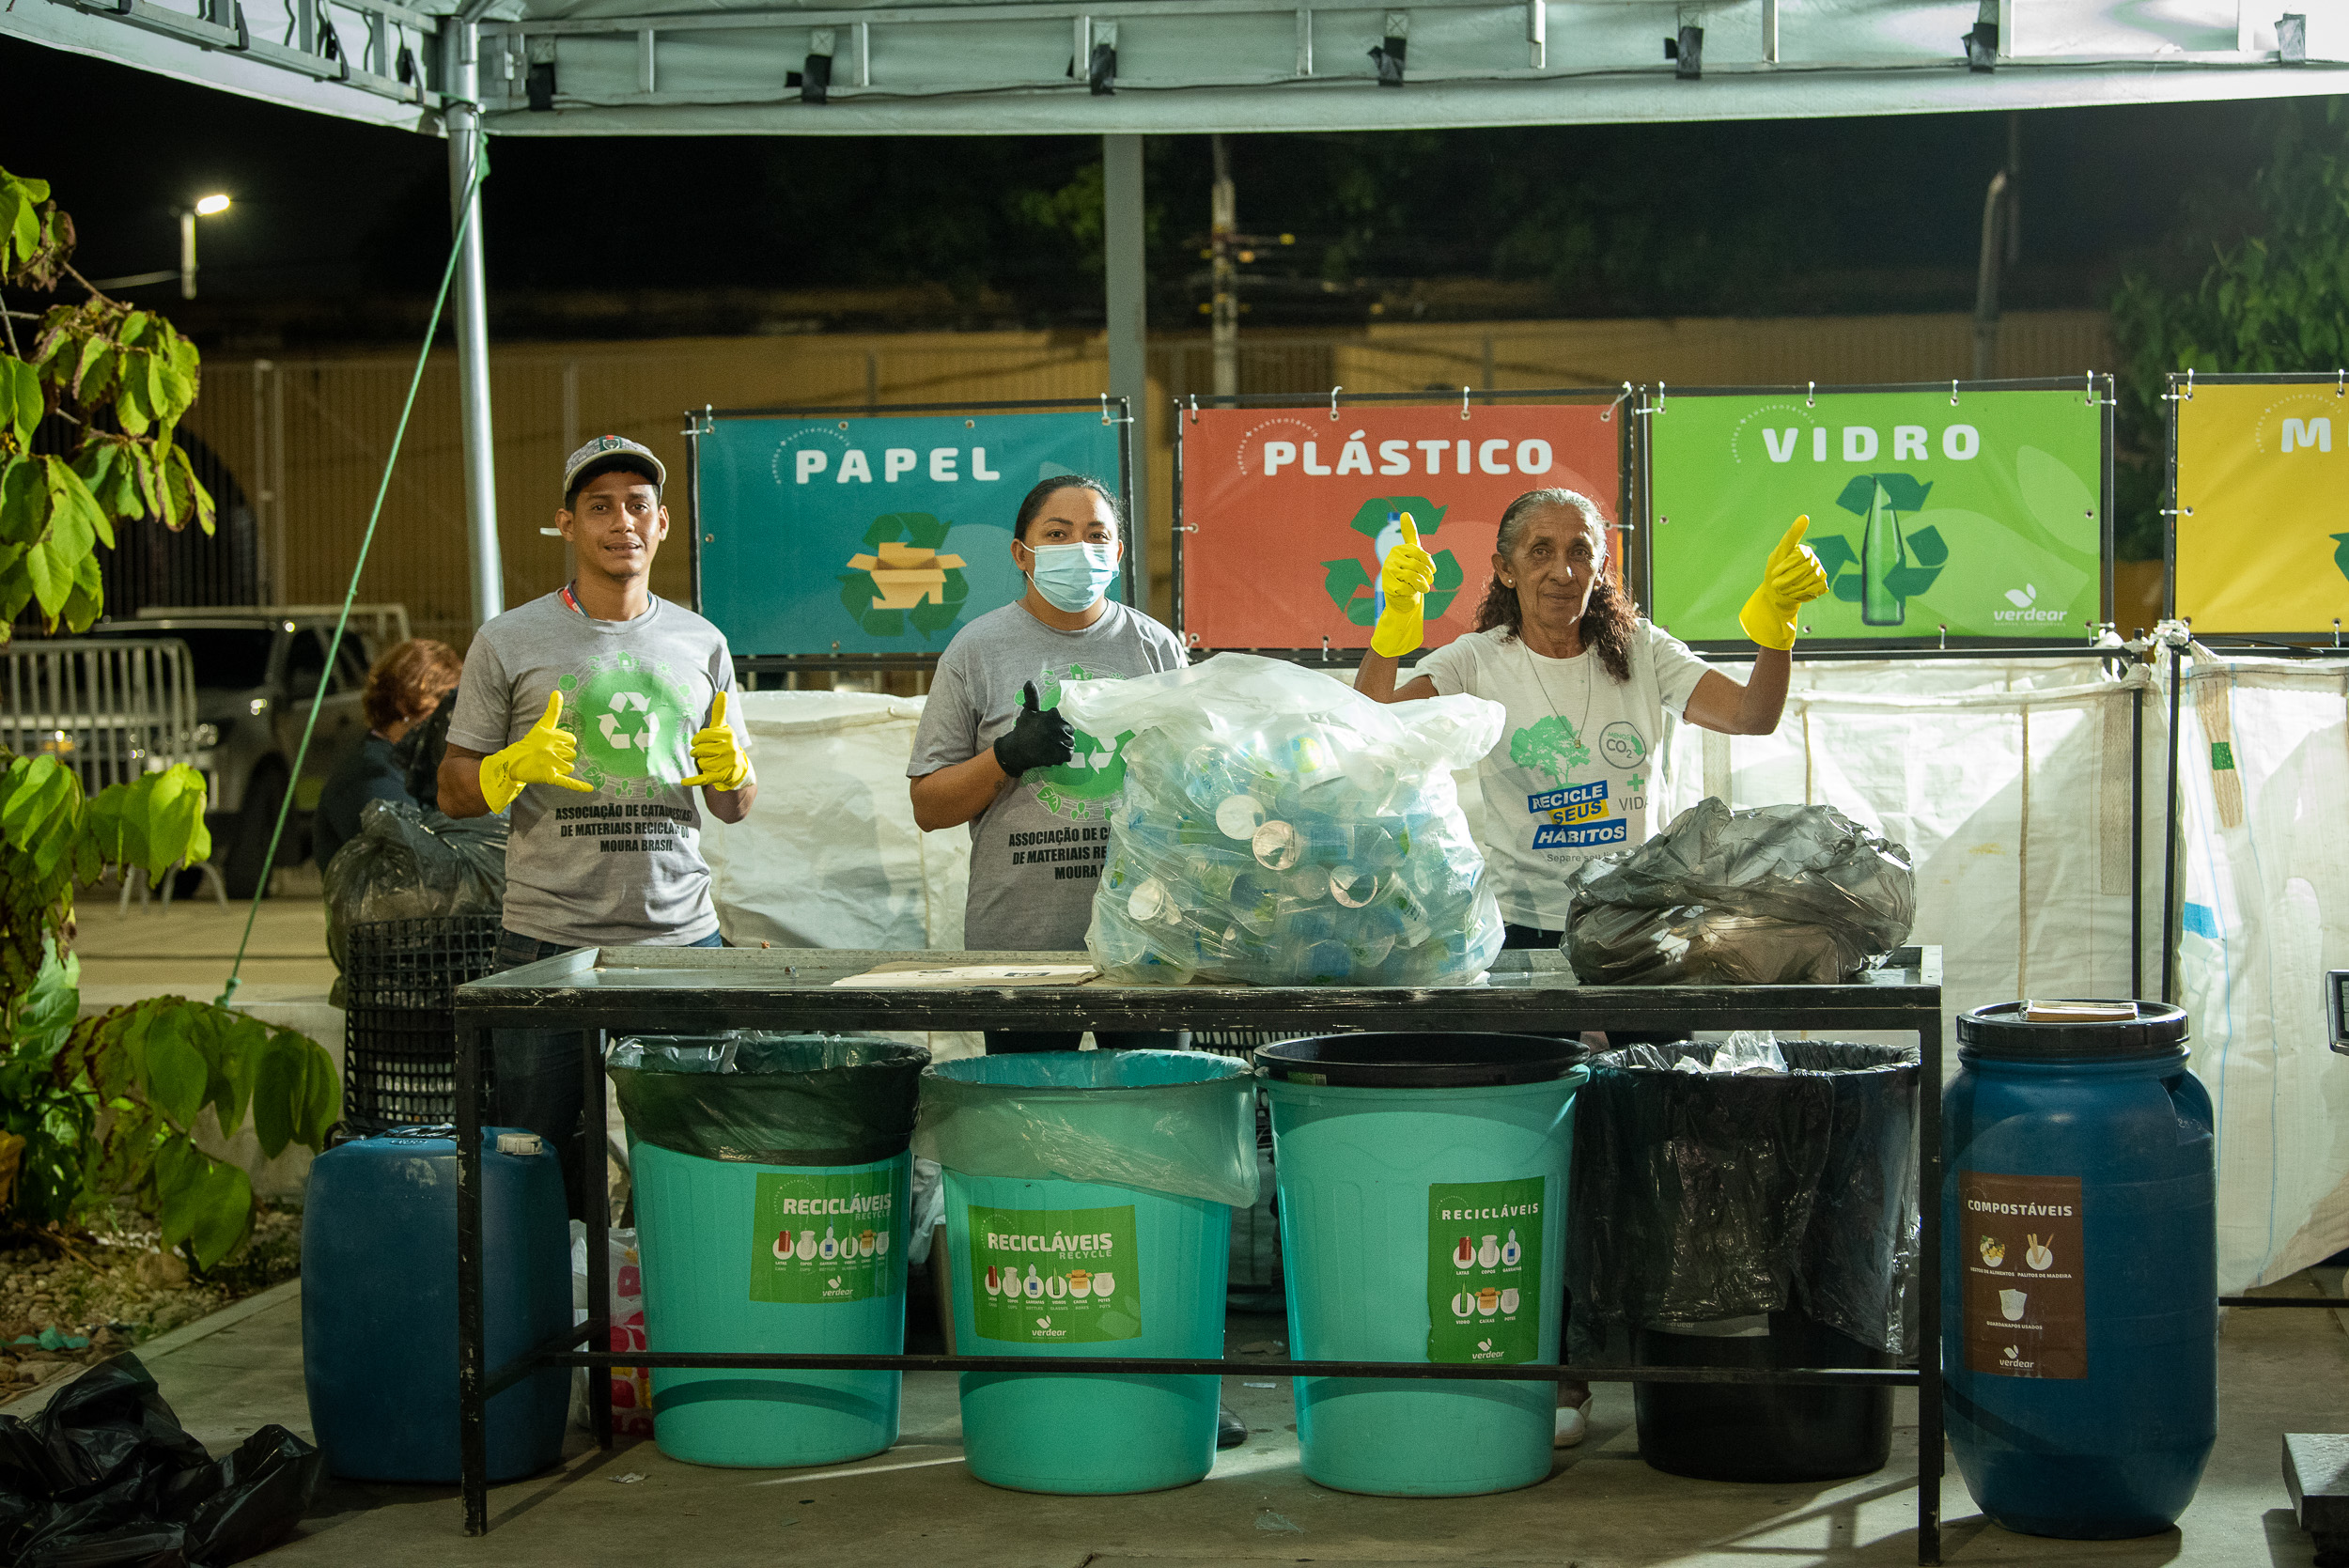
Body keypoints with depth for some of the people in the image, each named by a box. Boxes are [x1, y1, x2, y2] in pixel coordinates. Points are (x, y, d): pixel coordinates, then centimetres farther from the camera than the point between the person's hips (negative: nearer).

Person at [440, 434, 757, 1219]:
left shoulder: (702, 645, 12)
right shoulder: (509, 643, 3)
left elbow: (733, 807, 18)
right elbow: (454, 790, 6)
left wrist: (734, 771, -5)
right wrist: (518, 767, -14)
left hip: (682, 940, 2)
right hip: (549, 943, -2)